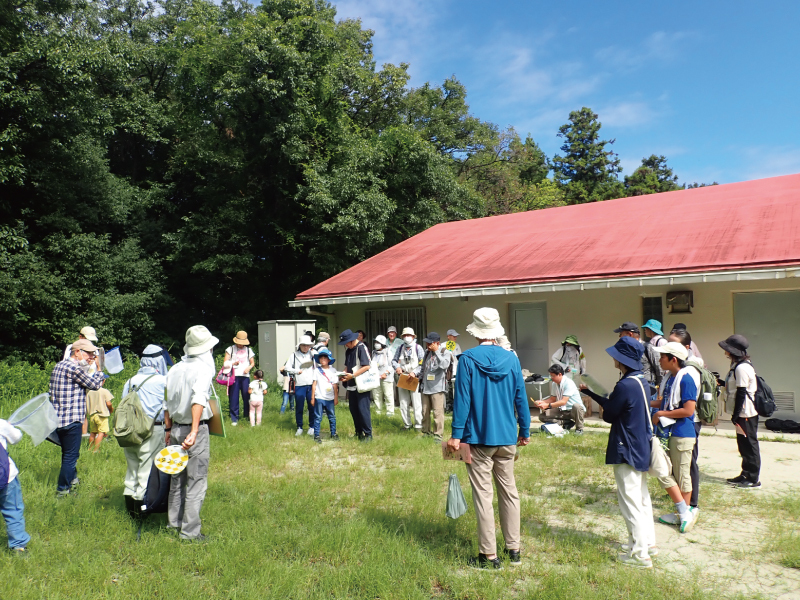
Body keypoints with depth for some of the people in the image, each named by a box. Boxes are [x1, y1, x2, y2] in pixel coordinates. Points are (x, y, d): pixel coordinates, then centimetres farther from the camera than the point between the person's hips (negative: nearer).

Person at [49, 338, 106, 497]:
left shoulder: (59, 366, 13)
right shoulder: (73, 368, -18)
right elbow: (94, 384, -10)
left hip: (58, 418, 10)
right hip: (72, 420, -10)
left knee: (68, 453, 25)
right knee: (71, 456, 1)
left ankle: (72, 480, 41)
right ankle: (62, 490, 9)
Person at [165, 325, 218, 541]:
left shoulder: (175, 369, 7)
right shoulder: (204, 367, -13)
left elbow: (167, 403, 11)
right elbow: (198, 399, -28)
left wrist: (169, 429, 20)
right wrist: (194, 432, -34)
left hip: (176, 428, 7)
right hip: (196, 429, -7)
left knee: (177, 477, 19)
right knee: (197, 481, 1)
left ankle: (174, 521, 31)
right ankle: (190, 530, 5)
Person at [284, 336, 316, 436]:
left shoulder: (312, 354, 8)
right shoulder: (294, 355, 7)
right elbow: (286, 368, 5)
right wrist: (297, 371, -5)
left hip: (311, 384, 1)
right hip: (299, 385, 0)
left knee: (312, 407, 3)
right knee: (299, 407, 5)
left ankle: (312, 427, 16)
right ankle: (299, 427, 18)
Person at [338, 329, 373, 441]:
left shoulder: (361, 348, -11)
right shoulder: (348, 351, 14)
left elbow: (367, 366, -17)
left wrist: (352, 375, -18)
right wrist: (344, 374, -1)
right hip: (351, 385, 8)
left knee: (363, 410, -8)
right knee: (353, 410, 11)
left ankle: (368, 434, 1)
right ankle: (359, 432, 23)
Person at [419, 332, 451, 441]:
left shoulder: (445, 352, -5)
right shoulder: (427, 353, 14)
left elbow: (444, 365, -25)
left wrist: (436, 351, -21)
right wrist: (419, 377, 14)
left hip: (437, 387, -6)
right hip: (426, 387, 7)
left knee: (438, 412, -6)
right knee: (425, 412, 12)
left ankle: (438, 434, 3)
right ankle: (426, 432, 24)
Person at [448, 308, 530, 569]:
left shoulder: (468, 359, -10)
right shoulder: (511, 359, 1)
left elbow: (462, 398, -12)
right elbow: (520, 398, 6)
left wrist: (456, 434, -7)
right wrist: (525, 431, 16)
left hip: (479, 438, -4)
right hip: (507, 437, 4)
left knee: (483, 495, 3)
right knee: (509, 492, 15)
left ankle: (489, 555, 9)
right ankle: (513, 549, 25)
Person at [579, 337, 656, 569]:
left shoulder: (625, 386, -25)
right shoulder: (640, 381, 4)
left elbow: (608, 415, -14)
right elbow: (616, 407, 9)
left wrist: (605, 405, 8)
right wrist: (591, 393, 17)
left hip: (627, 451, -10)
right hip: (641, 448, 10)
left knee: (630, 502, 0)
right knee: (642, 497, 21)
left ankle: (640, 554, 7)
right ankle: (648, 542, 33)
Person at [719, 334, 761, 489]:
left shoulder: (742, 367, -19)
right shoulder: (737, 365, 12)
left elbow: (741, 393, -20)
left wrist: (735, 415, -18)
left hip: (746, 413, -10)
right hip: (743, 413, 10)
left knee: (749, 444, -1)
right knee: (744, 444, 17)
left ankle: (753, 479, 8)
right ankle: (746, 475, 27)